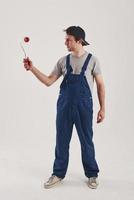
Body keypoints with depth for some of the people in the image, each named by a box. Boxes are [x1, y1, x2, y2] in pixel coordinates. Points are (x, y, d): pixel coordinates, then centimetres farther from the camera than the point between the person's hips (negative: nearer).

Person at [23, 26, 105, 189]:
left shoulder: (92, 60, -3)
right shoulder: (63, 61, 5)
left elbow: (100, 85, 1)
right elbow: (48, 81, 4)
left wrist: (102, 108, -2)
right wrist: (32, 68, -7)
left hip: (84, 106, -3)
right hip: (64, 106, 3)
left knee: (86, 141, 7)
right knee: (62, 141, 10)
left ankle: (92, 175, 24)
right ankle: (58, 174, 24)